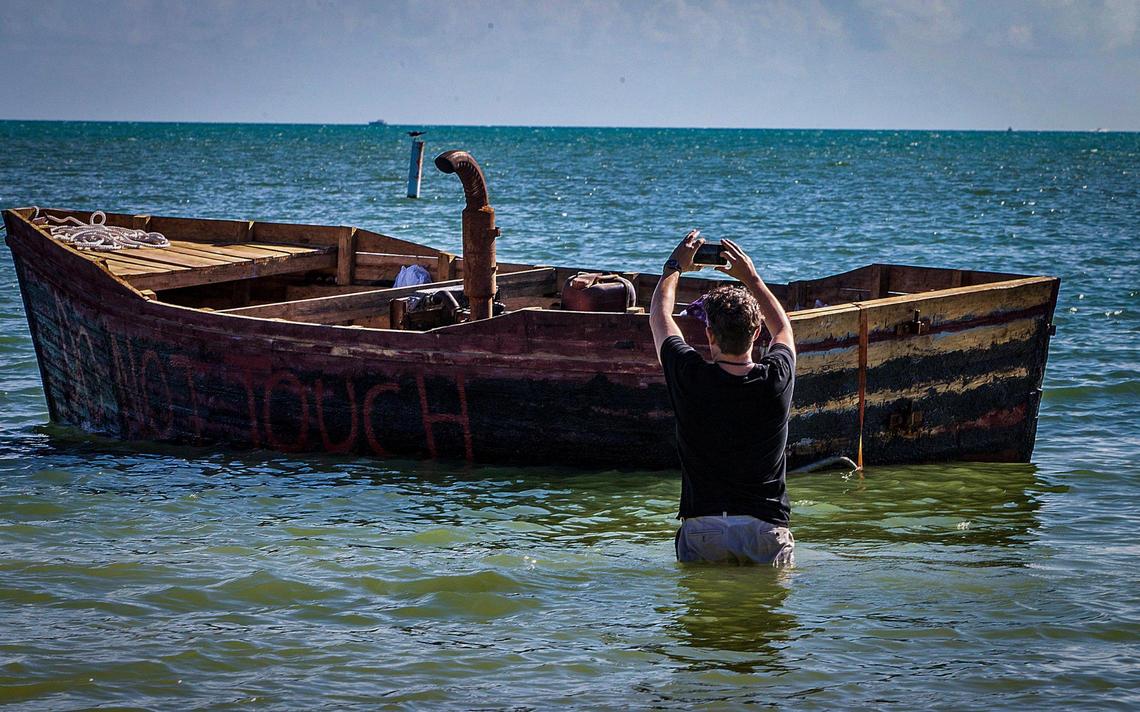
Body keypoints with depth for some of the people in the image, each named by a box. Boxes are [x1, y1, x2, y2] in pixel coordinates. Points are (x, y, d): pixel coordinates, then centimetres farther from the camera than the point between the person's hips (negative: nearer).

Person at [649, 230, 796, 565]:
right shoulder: (776, 379, -6)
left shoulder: (690, 378, -9)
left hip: (703, 528, 0)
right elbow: (783, 328, 20)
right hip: (766, 530, 0)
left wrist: (675, 267, 27)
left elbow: (659, 315, 13)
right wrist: (750, 277, 27)